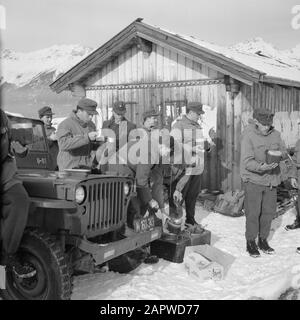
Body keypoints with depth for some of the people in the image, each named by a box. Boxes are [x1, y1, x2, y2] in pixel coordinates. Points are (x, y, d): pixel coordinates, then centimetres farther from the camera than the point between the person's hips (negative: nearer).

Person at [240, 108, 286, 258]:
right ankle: (251, 242, 17)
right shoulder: (248, 136, -14)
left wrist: (280, 154, -13)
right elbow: (247, 162, -19)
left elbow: (283, 151, 11)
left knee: (269, 211, 11)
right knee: (253, 213, 1)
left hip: (271, 179, 5)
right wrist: (261, 167, -36)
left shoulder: (275, 134, 3)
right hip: (253, 179, -5)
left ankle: (263, 240, 28)